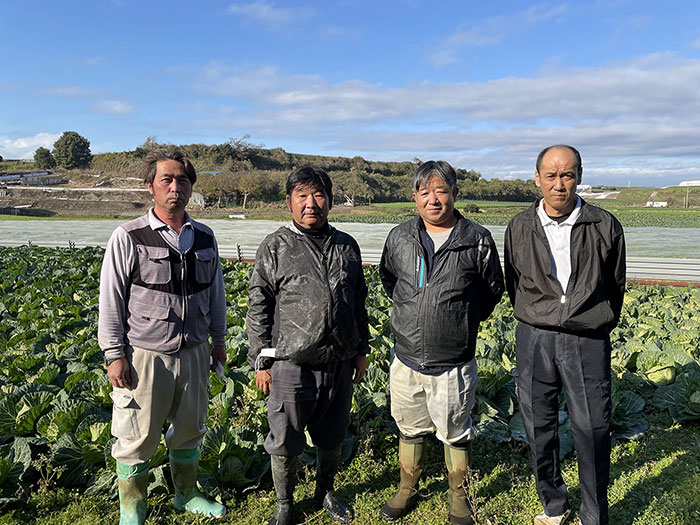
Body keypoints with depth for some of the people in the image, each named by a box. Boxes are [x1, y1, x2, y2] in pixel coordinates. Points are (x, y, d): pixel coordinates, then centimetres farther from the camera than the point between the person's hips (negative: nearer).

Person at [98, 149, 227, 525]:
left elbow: (215, 292, 14)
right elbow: (111, 300, -6)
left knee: (189, 428, 18)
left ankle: (187, 494, 40)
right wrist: (114, 355, -9)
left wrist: (218, 340, 15)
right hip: (144, 355, -4)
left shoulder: (204, 238, 5)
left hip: (193, 352, 4)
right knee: (138, 437, 7)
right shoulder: (128, 238, -8)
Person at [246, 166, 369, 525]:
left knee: (332, 438, 19)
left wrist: (361, 351, 14)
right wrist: (261, 361, -5)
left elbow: (358, 303, 14)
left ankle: (325, 492, 43)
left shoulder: (347, 246, 7)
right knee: (285, 442, 10)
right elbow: (258, 309, -3)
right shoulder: (275, 247, -4)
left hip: (339, 364, 4)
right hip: (290, 365, -3)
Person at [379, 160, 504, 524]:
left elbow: (493, 289, 7)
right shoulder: (399, 238, -3)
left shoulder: (477, 241, -9)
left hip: (453, 364, -2)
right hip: (406, 361, 3)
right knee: (410, 430, 20)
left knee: (456, 434, 16)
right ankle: (407, 490, 42)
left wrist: (465, 321, 9)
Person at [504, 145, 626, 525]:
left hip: (588, 342, -1)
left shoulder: (605, 227, -2)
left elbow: (615, 287, 10)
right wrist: (537, 323, 12)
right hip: (534, 340, 2)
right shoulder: (519, 228, 2)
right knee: (539, 429, 11)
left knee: (592, 433, 4)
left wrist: (597, 326, 12)